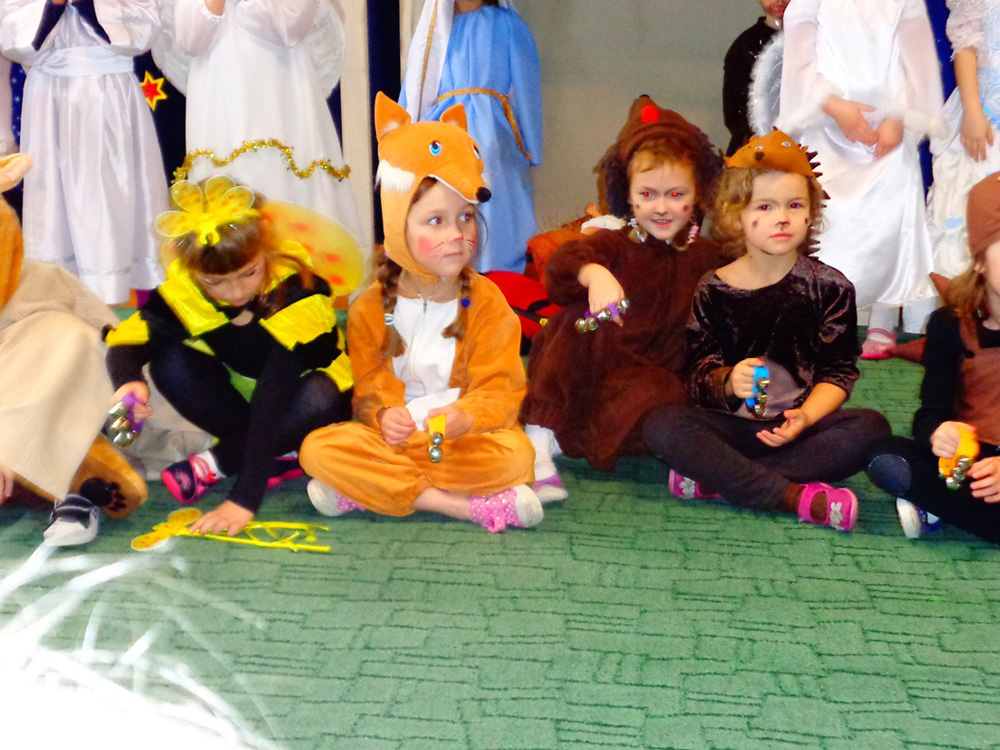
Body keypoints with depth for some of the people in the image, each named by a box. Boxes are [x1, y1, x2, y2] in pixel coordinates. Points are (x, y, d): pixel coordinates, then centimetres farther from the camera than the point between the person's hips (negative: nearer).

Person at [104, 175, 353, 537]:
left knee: (320, 396, -38)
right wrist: (128, 381, -44)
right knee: (169, 362, -22)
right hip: (239, 391, 4)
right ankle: (279, 456, -17)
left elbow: (272, 397, -39)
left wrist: (245, 499, -43)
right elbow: (126, 341, -17)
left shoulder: (298, 292, -33)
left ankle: (218, 462, -16)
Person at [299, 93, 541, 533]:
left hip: (466, 440, -1)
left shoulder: (486, 302, -1)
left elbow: (498, 390, -8)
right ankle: (463, 504, -27)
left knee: (515, 453, -33)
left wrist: (464, 418, -30)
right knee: (318, 448, -25)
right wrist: (385, 418, -24)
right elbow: (370, 391, 0)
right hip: (394, 436, 2)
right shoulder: (371, 308, 2)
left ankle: (365, 490, -24)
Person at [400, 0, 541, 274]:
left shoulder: (506, 24, 14)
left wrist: (529, 154, 3)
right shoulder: (431, 30, 22)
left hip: (488, 137, -2)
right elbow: (411, 96, 21)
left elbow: (526, 90, 9)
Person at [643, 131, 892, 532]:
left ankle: (713, 478, -30)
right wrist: (727, 383, -24)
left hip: (798, 424, 1)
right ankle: (795, 497, -32)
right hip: (733, 425, 0)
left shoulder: (830, 287, 3)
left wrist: (805, 416, -18)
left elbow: (838, 370, 0)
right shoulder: (713, 290, 2)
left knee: (870, 427, -27)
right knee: (661, 426, -26)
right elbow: (699, 372, 0)